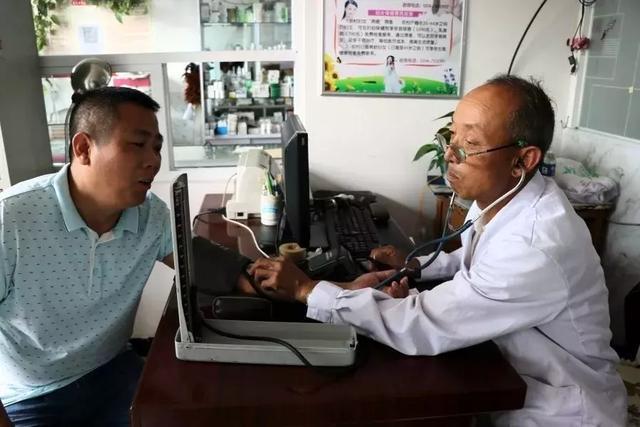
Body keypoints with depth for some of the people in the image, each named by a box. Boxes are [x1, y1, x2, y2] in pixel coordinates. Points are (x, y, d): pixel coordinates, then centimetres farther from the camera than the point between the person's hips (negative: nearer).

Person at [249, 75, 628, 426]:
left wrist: (306, 290, -27)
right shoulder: (501, 197, -7)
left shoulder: (537, 246, -34)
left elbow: (420, 327, -32)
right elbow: (478, 260, 14)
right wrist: (415, 266, -3)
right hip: (515, 380, 7)